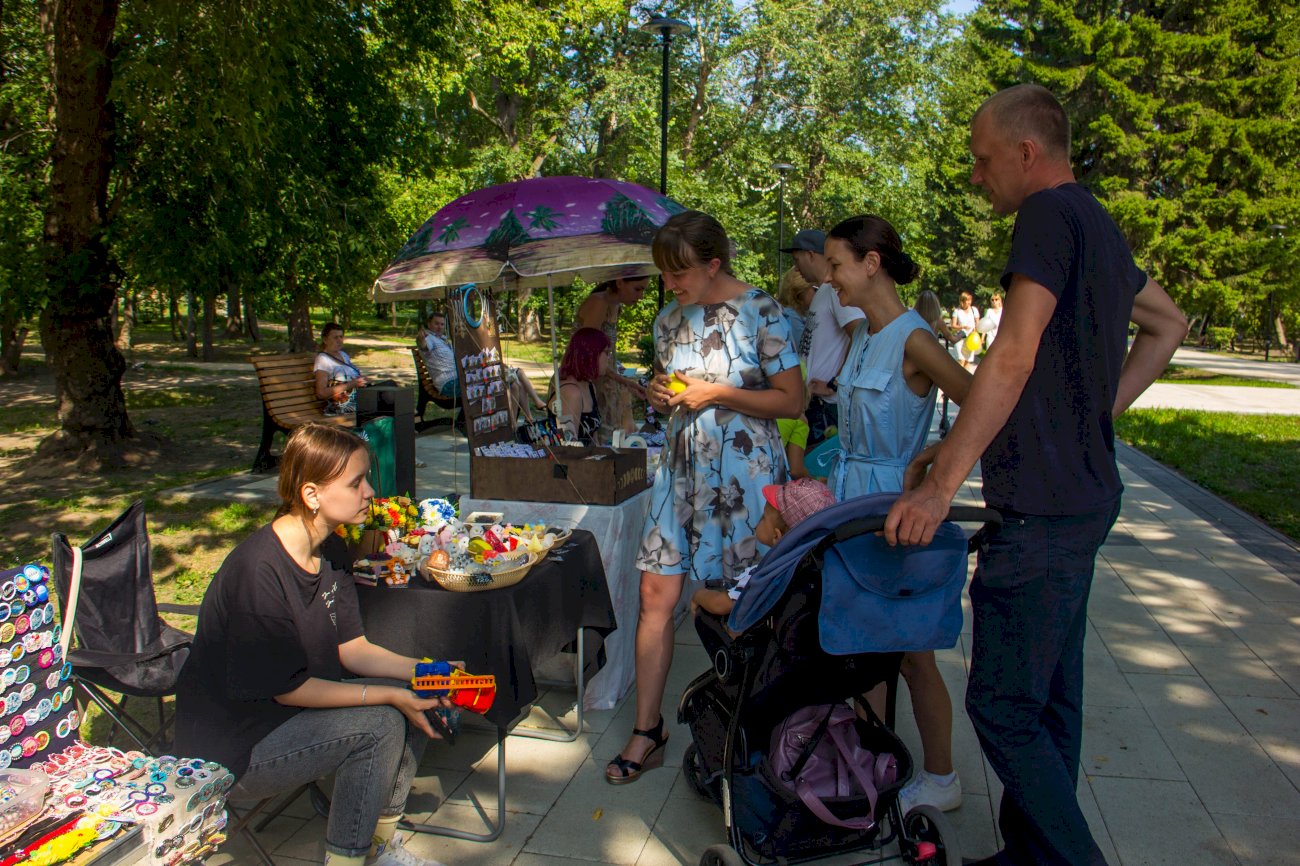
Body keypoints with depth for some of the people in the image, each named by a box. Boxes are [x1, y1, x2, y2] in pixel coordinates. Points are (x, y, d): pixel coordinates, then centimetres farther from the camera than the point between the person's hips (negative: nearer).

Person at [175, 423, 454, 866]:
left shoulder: (329, 551, -1)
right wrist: (390, 694, -21)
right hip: (230, 753, -9)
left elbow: (352, 650, 2)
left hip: (289, 712, 9)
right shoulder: (257, 572, -28)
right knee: (379, 722, -23)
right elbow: (288, 688, -23)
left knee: (414, 699, -3)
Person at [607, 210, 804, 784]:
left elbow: (792, 400, -9)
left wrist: (716, 393, -16)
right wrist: (659, 394, 0)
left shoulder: (760, 312, -8)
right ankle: (647, 732, 13)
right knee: (656, 592, 1)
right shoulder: (669, 318, 9)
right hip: (682, 468, 5)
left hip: (744, 472, -5)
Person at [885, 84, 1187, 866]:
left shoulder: (1051, 215, -12)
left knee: (1005, 706, -4)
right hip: (1084, 494, 10)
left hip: (1043, 507, -10)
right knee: (1052, 696, 16)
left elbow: (1013, 359, -22)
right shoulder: (1098, 224, 17)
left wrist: (944, 482, -23)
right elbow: (1168, 326, 28)